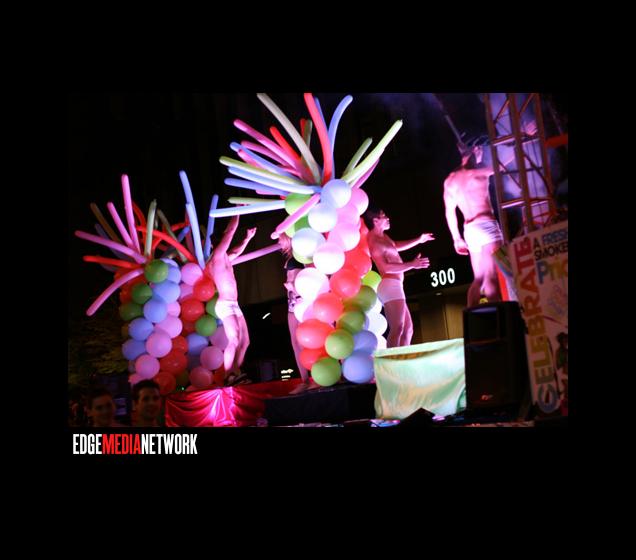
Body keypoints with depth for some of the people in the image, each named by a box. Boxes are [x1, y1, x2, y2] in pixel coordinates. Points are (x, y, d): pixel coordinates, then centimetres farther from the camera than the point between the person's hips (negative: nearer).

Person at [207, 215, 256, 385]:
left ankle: (236, 375, 8)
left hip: (233, 305, 9)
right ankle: (229, 377, -12)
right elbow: (230, 230, -7)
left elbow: (238, 251, 40)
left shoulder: (225, 259, 19)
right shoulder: (217, 256, -5)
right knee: (234, 341, -17)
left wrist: (248, 238, 40)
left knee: (244, 341, 6)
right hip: (225, 305, -9)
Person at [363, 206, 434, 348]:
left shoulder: (383, 236, 19)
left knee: (407, 328, 12)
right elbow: (386, 267, -21)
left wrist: (419, 240, 38)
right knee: (397, 328, -21)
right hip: (390, 286, -11)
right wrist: (412, 264, -17)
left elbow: (396, 246, 38)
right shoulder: (374, 242, -12)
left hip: (394, 287, 11)